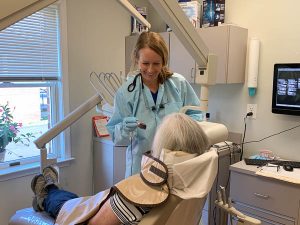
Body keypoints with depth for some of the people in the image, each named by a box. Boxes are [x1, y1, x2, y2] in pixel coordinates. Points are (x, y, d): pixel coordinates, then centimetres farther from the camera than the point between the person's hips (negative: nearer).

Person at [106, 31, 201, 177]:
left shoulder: (179, 84, -5)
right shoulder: (125, 92, -6)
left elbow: (196, 115, 6)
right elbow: (116, 136, -4)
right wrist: (125, 129, -25)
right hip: (142, 165, 0)